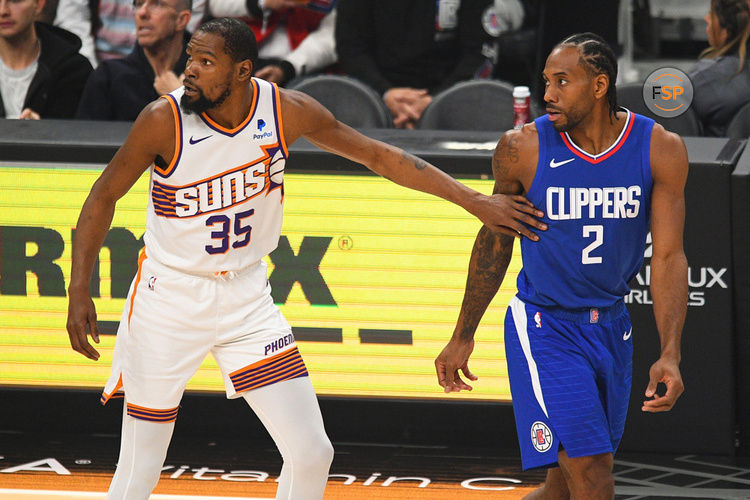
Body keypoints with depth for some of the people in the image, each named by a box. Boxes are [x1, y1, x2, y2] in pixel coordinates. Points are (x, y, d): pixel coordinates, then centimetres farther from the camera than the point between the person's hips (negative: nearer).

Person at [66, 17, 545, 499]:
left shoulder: (288, 111, -11)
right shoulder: (164, 120, -18)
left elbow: (378, 155, 0)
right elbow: (105, 195, -5)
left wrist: (475, 201, -1)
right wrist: (79, 291, -11)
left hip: (248, 297, 3)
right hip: (169, 298, -3)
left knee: (312, 453, -2)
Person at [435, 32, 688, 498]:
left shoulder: (661, 150, -9)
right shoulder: (524, 148, -12)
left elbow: (668, 257, -8)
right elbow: (494, 242, 3)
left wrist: (671, 355, -19)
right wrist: (462, 338, 9)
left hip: (612, 327, 4)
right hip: (544, 326, -4)